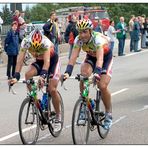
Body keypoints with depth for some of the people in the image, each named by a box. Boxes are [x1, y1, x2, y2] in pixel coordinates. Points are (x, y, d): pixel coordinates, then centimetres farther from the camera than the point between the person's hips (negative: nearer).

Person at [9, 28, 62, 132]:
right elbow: (20, 60, -32)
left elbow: (47, 61, -45)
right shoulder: (26, 42, -27)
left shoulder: (46, 42, -36)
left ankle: (58, 116, 3)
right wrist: (16, 76, -44)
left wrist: (43, 75, -61)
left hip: (52, 60, -4)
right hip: (39, 61, 4)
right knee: (28, 75, -26)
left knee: (52, 89, -15)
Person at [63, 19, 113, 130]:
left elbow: (100, 59, -47)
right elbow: (73, 57, -30)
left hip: (106, 58, -4)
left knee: (102, 86, -20)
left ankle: (109, 113, 3)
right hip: (91, 57, 4)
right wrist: (67, 72, -45)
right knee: (83, 76, -26)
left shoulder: (98, 38, -36)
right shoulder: (78, 40, -23)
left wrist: (97, 73, -64)